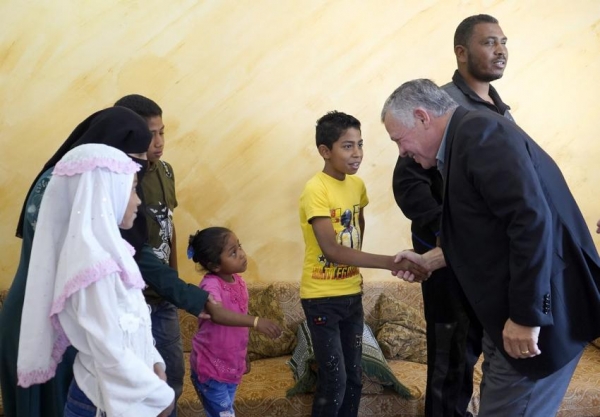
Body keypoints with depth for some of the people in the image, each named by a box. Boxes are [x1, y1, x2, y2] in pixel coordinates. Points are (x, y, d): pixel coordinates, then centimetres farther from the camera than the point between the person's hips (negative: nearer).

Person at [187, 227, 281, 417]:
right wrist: (255, 321, -53)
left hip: (231, 365, 7)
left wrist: (244, 356, 19)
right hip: (210, 367, -7)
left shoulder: (239, 281, 2)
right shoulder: (211, 285, -22)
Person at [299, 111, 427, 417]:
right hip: (322, 298, -7)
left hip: (352, 294, 7)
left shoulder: (357, 185, 3)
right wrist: (391, 263, -31)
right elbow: (331, 250, -27)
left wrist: (356, 267, 12)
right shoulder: (316, 190, -19)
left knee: (354, 378, 12)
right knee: (334, 381, -5)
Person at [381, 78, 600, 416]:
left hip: (542, 308, -10)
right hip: (512, 309, 10)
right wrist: (430, 260, 21)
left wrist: (526, 315, -24)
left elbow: (532, 220, -26)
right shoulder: (467, 139, 15)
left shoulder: (479, 132, -16)